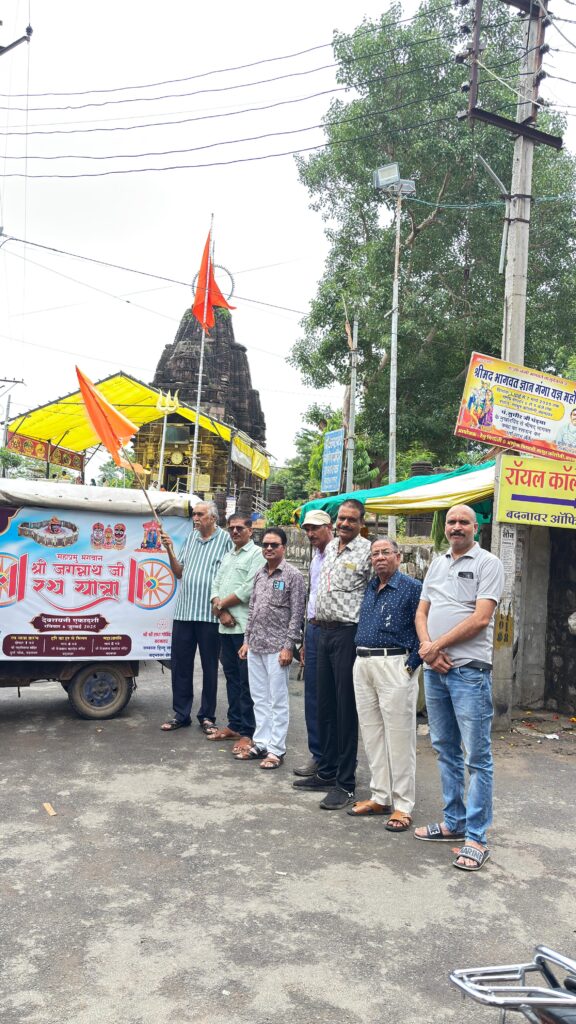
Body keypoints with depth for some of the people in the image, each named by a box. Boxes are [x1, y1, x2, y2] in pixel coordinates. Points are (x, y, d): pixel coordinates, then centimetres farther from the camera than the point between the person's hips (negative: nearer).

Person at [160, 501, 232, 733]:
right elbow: (179, 573, 14)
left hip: (209, 613, -5)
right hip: (184, 610, 5)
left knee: (209, 666, 6)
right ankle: (181, 714, 20)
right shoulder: (191, 536, 13)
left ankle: (207, 716, 17)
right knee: (180, 664, 9)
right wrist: (169, 550, 1)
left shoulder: (225, 539, -3)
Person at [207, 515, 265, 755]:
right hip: (225, 626, 8)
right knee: (231, 676, 14)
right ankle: (234, 725, 24)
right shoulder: (227, 556, 20)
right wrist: (221, 613, -3)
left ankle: (248, 732, 0)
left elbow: (249, 590, -15)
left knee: (246, 680, -5)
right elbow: (215, 586, 14)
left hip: (245, 626, -8)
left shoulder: (257, 554, -5)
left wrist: (221, 604, -5)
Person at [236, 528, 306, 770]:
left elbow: (297, 614, -10)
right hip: (255, 646, 6)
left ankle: (276, 750, 8)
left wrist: (288, 646, -14)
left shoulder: (293, 575, -7)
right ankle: (260, 744, 23)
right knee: (259, 698, 13)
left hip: (277, 648, -6)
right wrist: (247, 640, 13)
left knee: (278, 701, 0)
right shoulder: (259, 574, 12)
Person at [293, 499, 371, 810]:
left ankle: (345, 783, 8)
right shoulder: (330, 546, 14)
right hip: (324, 631, 8)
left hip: (348, 633, -8)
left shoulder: (367, 551, -9)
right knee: (324, 705, 15)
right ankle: (326, 771, 28)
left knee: (346, 708, -1)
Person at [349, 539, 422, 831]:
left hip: (394, 666, -7)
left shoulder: (412, 588, -6)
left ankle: (402, 806, 7)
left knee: (399, 737, -2)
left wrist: (411, 666, -14)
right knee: (372, 735, 13)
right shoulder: (369, 588, 15)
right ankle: (380, 797, 25)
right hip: (362, 665, 8)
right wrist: (361, 658, 16)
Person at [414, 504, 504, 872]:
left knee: (477, 756, -2)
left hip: (470, 670, -7)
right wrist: (427, 647, -5)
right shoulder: (437, 564, 15)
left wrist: (436, 645, -11)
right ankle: (454, 822, 28)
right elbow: (422, 612, 13)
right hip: (434, 669, 7)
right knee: (445, 750, 15)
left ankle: (476, 838, 6)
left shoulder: (488, 563, -5)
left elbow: (480, 618, -14)